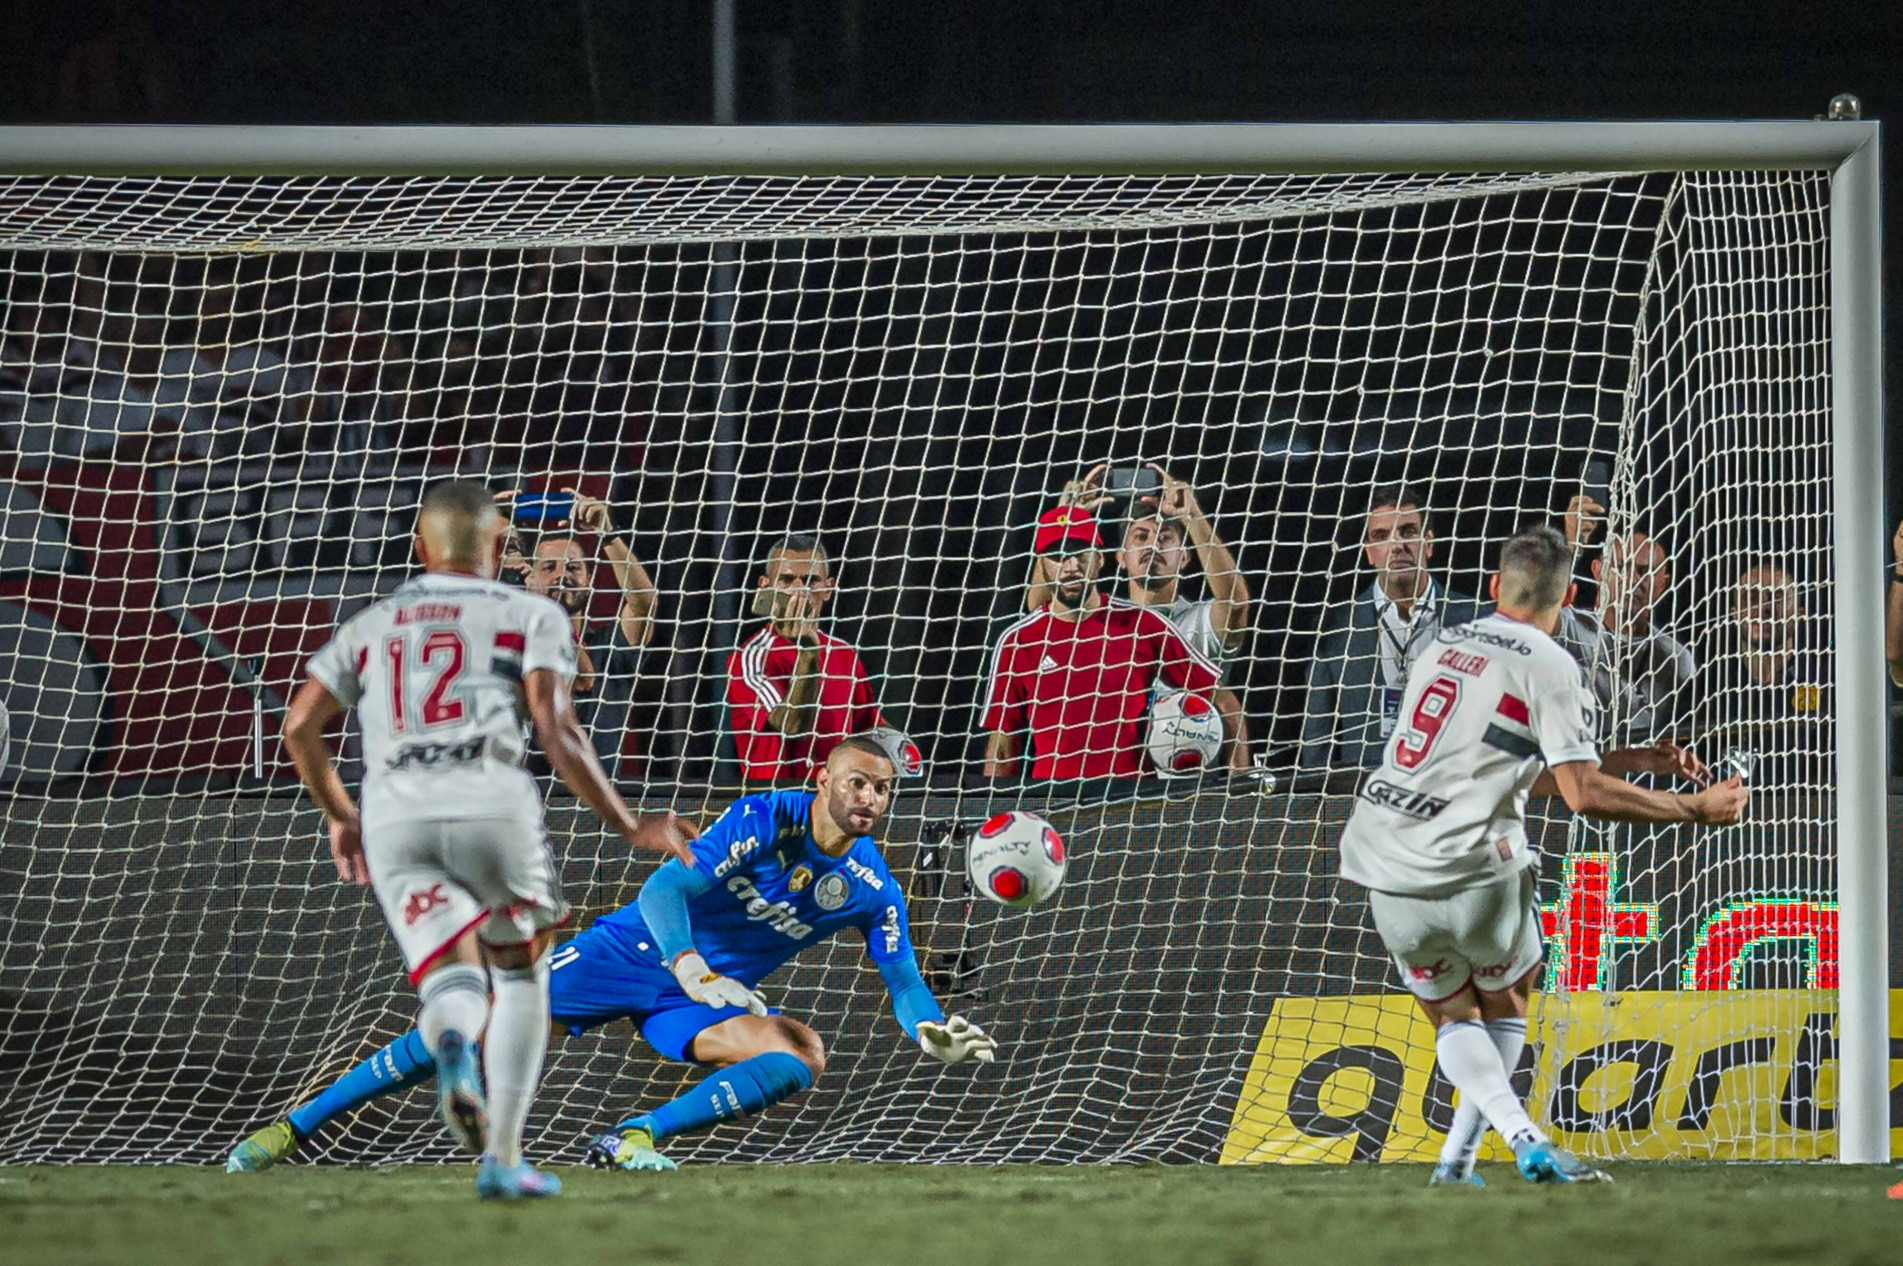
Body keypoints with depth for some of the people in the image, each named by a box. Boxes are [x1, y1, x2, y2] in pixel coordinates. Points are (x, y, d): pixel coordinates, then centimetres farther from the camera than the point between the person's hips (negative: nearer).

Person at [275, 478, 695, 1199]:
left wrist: (338, 817, 32)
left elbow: (299, 725, 17)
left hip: (394, 813, 2)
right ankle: (504, 1157, 9)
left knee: (453, 988, 1)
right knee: (520, 977, 19)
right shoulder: (529, 616, 15)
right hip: (491, 800, -2)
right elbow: (555, 729, 1)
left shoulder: (369, 626, 26)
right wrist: (627, 828, 5)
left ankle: (451, 1047, -37)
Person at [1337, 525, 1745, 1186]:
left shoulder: (1445, 644, 17)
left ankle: (1520, 1134, -7)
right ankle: (1458, 1152, 7)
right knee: (1507, 1001, 21)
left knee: (1453, 1015, 18)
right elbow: (1585, 793, -13)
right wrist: (1695, 808, -3)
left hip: (1385, 864, 5)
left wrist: (1635, 759, 23)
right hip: (1472, 868, -5)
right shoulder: (1551, 669, -5)